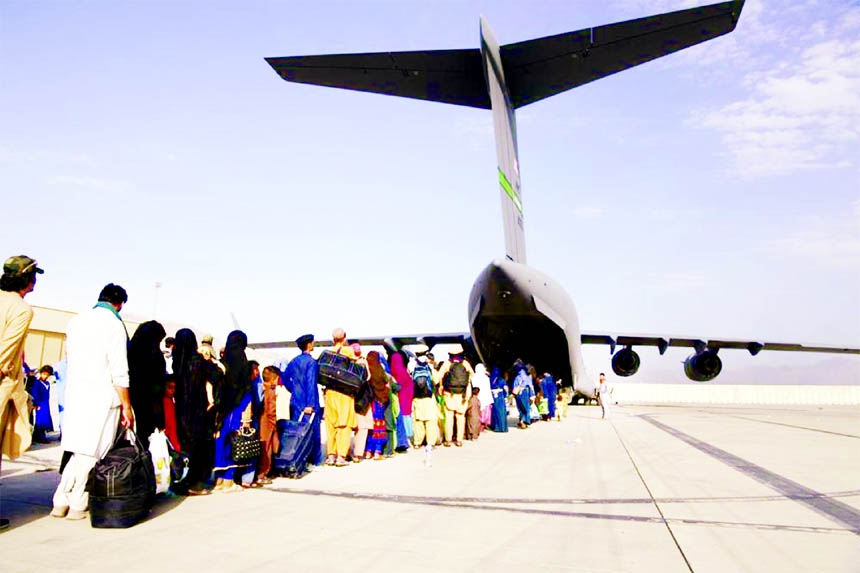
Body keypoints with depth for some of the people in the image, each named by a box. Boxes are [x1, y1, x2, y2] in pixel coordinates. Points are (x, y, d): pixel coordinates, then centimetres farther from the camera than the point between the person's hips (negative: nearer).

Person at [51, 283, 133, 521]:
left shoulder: (76, 321, 11)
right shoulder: (113, 324, -10)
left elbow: (69, 356, 18)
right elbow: (119, 371, -12)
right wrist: (126, 406, -7)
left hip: (74, 394, 6)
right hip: (102, 396, -6)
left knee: (79, 450, 16)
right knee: (92, 453, 3)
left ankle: (61, 501, 17)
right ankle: (78, 505, 8)